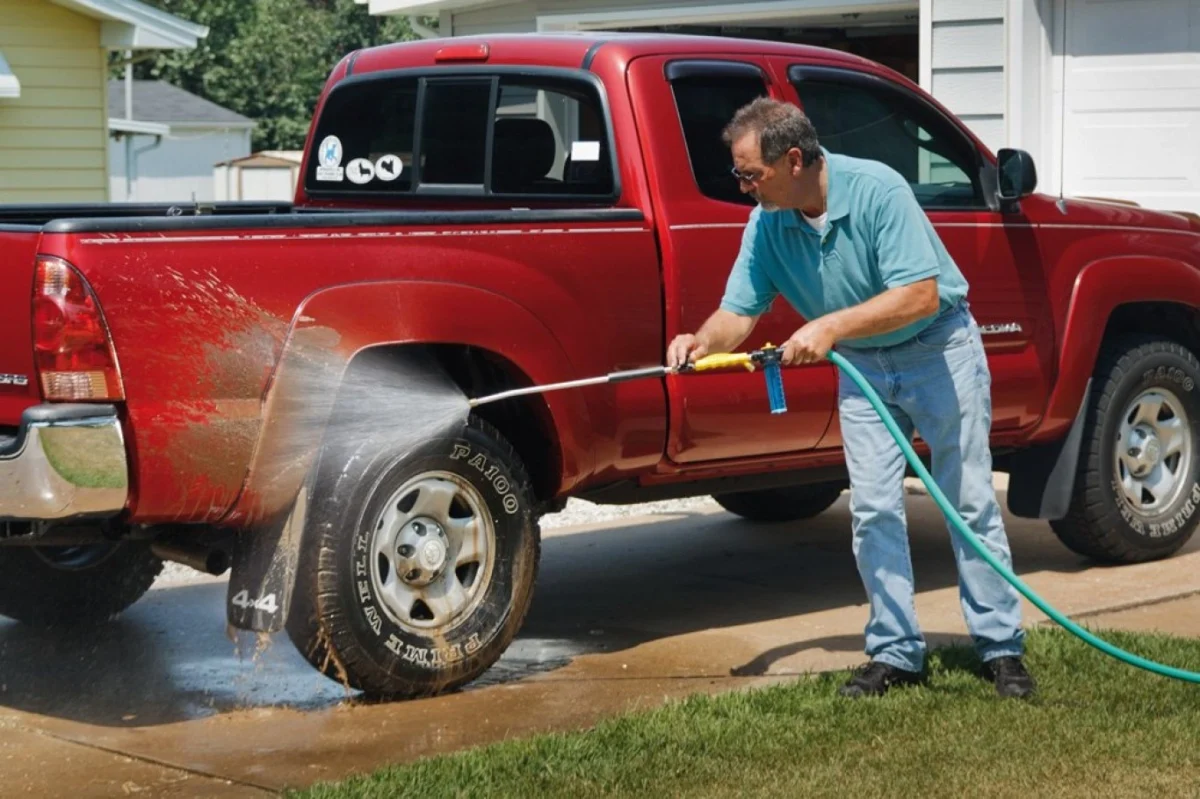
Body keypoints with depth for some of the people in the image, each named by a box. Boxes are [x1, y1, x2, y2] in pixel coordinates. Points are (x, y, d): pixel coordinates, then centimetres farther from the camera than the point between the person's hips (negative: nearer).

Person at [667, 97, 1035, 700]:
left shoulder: (877, 189, -27)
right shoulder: (765, 224, -9)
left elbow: (921, 295, -33)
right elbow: (739, 311, -8)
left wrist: (831, 325, -39)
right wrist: (704, 341, -31)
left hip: (939, 350, -5)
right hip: (863, 366, 5)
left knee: (970, 502, 0)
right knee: (873, 511, 0)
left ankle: (1001, 648, 9)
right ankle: (895, 652, 8)